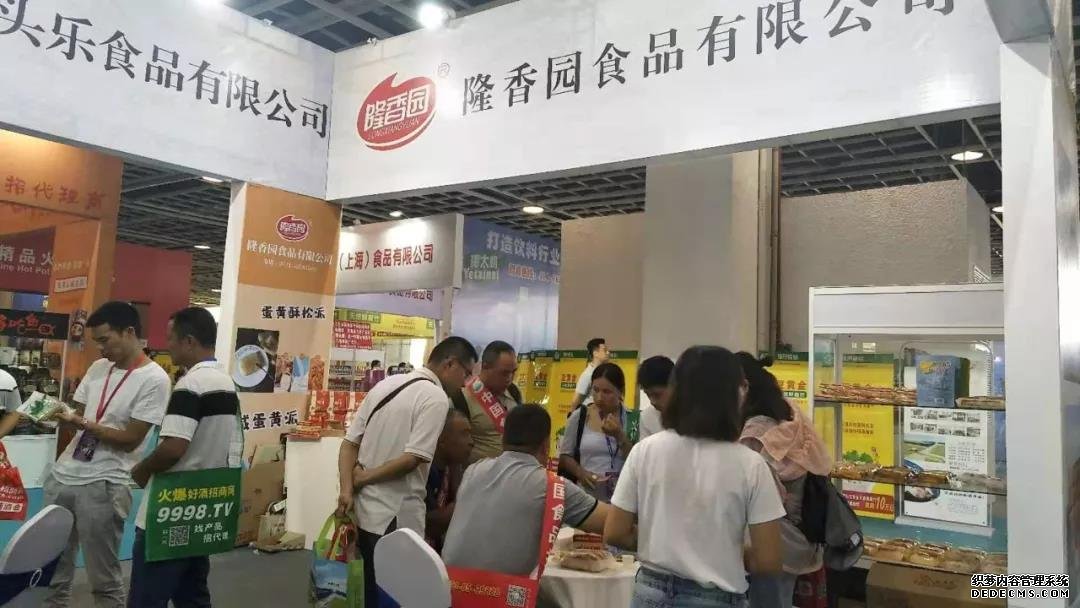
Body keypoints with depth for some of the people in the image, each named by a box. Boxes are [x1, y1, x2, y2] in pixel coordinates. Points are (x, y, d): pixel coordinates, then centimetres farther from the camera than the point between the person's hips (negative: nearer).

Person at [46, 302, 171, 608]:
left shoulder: (154, 378, -12)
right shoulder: (98, 368, 10)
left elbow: (130, 440, -13)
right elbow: (78, 414, 18)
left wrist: (80, 423, -17)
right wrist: (60, 416, -3)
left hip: (103, 485, -7)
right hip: (63, 475, 7)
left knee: (104, 578, 3)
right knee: (52, 566, 15)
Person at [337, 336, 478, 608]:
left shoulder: (386, 384, 10)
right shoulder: (436, 398, -14)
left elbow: (349, 443, 6)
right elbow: (413, 459, -21)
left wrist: (346, 490, -4)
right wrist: (361, 479, -10)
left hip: (362, 509, 8)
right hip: (396, 517, -7)